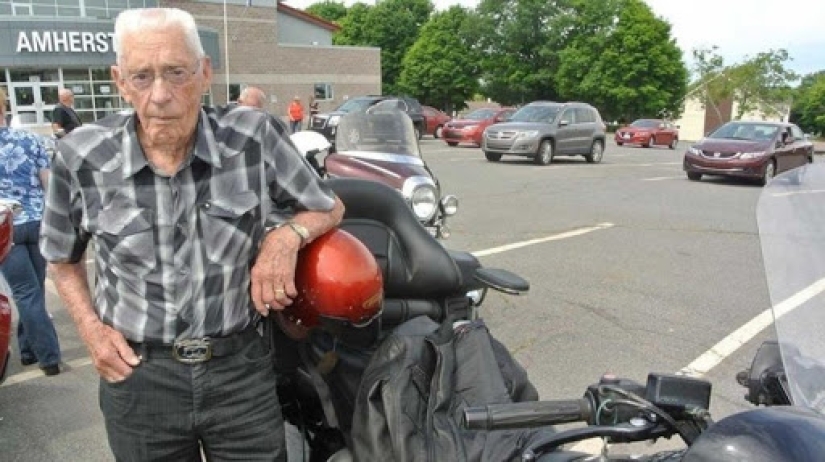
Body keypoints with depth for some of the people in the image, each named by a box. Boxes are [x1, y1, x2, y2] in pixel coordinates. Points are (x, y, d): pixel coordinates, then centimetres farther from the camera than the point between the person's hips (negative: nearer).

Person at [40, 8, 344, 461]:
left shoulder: (256, 137, -12)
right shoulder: (81, 157, -8)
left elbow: (329, 208, 3)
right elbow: (63, 256, 11)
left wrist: (287, 235, -16)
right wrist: (90, 327, -2)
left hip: (241, 368, 0)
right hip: (136, 373, 1)